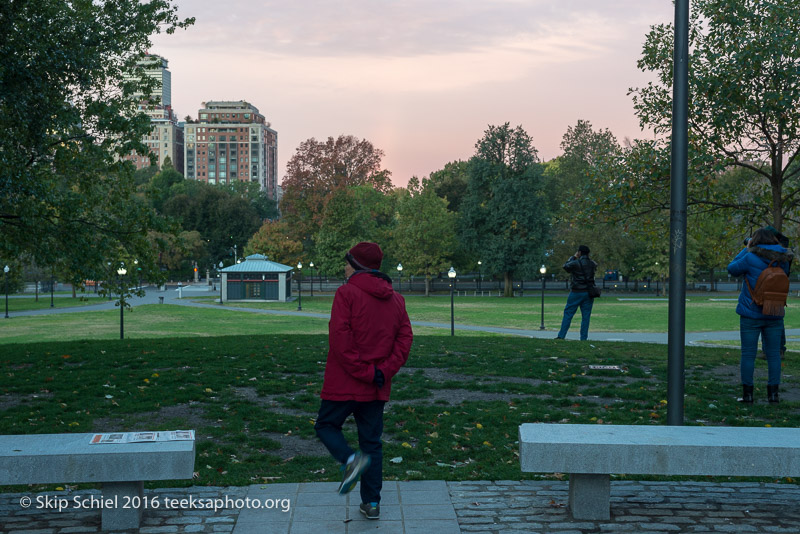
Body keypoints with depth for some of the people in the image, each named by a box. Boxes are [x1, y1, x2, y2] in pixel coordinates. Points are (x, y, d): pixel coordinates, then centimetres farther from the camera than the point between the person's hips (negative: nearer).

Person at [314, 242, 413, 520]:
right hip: (378, 388, 6)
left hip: (344, 382, -6)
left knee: (326, 425, 12)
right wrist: (383, 371, -6)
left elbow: (340, 337, -19)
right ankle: (371, 502, 13)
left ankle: (351, 459, -16)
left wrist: (362, 370, -14)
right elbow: (405, 338, 2)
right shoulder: (396, 299, 10)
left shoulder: (347, 293, -9)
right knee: (372, 441, 13)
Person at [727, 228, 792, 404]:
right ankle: (773, 393, 11)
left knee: (748, 354, 3)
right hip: (774, 315, 4)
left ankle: (747, 393, 4)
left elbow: (732, 269, 1)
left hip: (751, 315, -4)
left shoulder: (751, 258, -13)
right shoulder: (782, 260, 1)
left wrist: (746, 249, 6)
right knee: (773, 354, 9)